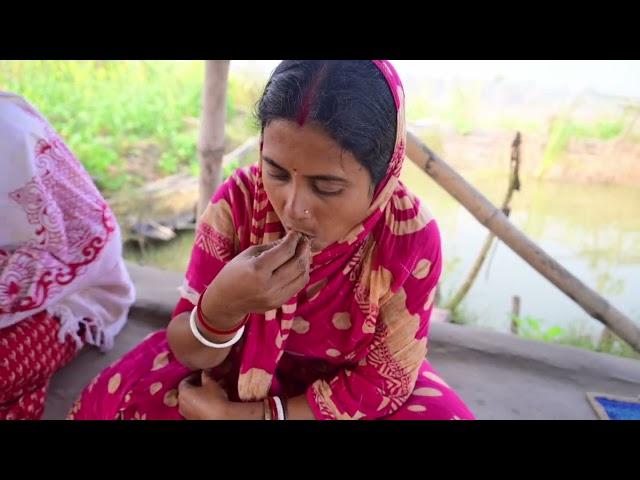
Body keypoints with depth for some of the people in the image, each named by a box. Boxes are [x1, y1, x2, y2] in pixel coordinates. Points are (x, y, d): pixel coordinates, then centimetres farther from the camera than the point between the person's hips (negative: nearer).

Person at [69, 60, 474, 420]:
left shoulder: (412, 237, -25)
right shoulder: (241, 199, -21)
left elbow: (384, 381, -16)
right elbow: (188, 351, -16)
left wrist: (250, 414, -21)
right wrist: (223, 306, -39)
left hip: (345, 376, 0)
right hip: (245, 361, 1)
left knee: (440, 412, -25)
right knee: (118, 399, -19)